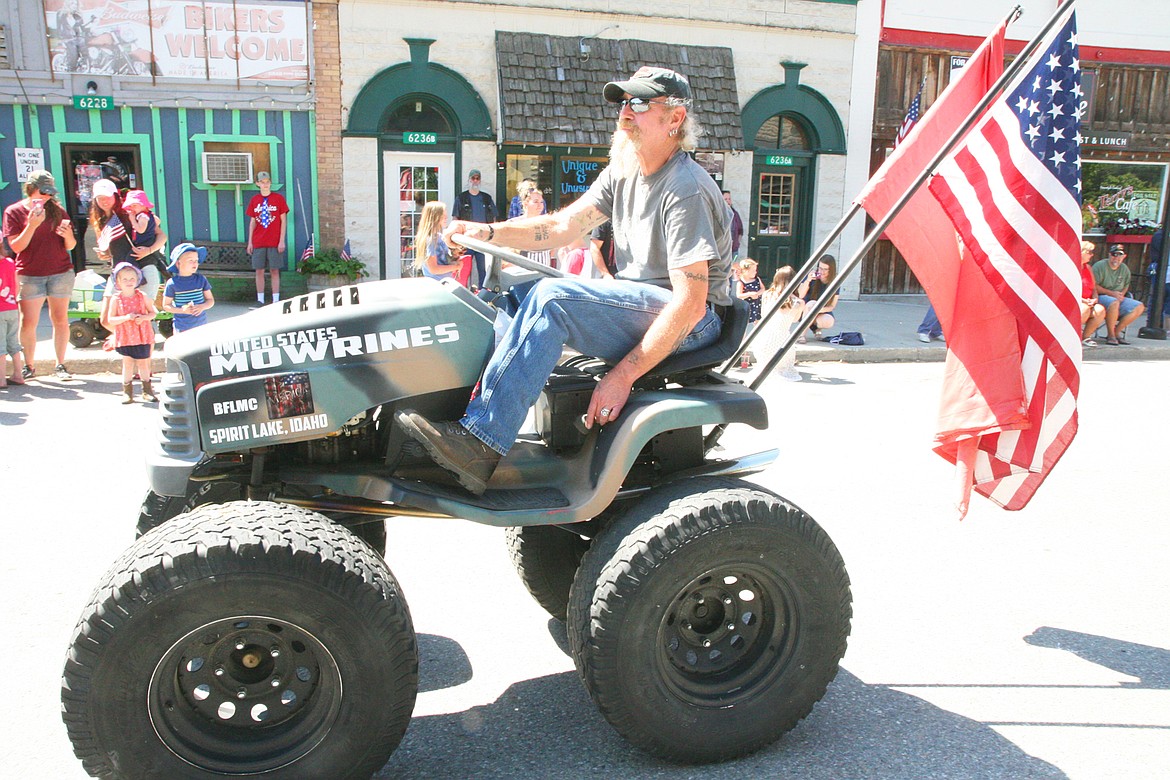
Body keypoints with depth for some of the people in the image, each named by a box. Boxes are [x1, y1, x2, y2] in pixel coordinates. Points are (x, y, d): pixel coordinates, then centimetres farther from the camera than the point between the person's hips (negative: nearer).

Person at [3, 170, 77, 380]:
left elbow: (70, 246, 8)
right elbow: (16, 246, -6)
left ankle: (60, 365, 10)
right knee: (28, 323, -2)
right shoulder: (13, 212, 1)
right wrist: (32, 225, -19)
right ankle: (28, 365, 11)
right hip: (29, 274, -1)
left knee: (60, 320, 2)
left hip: (61, 272, 2)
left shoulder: (56, 209, 7)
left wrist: (68, 235, -15)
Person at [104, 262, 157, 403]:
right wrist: (126, 317, -20)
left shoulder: (142, 297, 0)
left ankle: (147, 390, 21)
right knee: (127, 363, 2)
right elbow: (110, 320, -5)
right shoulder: (116, 299, -4)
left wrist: (144, 317, -15)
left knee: (143, 363, 8)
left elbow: (153, 312, 6)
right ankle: (127, 391, 13)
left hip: (143, 336, 1)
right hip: (124, 337, -1)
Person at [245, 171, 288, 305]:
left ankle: (276, 300, 3)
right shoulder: (254, 200, 9)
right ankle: (260, 301, 9)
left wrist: (282, 241, -6)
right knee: (259, 271, 3)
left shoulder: (278, 198, 1)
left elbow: (283, 220, 0)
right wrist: (250, 242, 7)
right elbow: (252, 222, 12)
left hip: (274, 242, -3)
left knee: (274, 271, -1)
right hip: (258, 242, 3)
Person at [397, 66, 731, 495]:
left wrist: (624, 374, -28)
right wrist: (488, 231, -8)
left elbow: (690, 303, -25)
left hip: (691, 321, -10)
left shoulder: (686, 190, -18)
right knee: (514, 288, 2)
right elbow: (564, 226, 7)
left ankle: (480, 445, -29)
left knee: (550, 297, -28)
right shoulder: (622, 173, 11)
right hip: (635, 307, 10)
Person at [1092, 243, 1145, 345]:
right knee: (1114, 302, -39)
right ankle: (1111, 335, -26)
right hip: (1100, 297, -8)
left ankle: (1116, 332, -7)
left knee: (1139, 306, -10)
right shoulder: (1100, 266, -8)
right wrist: (1112, 293, -19)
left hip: (1118, 298, 8)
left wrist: (1121, 295, -2)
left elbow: (1126, 286, 22)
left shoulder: (1125, 269, 14)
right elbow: (1093, 286, -16)